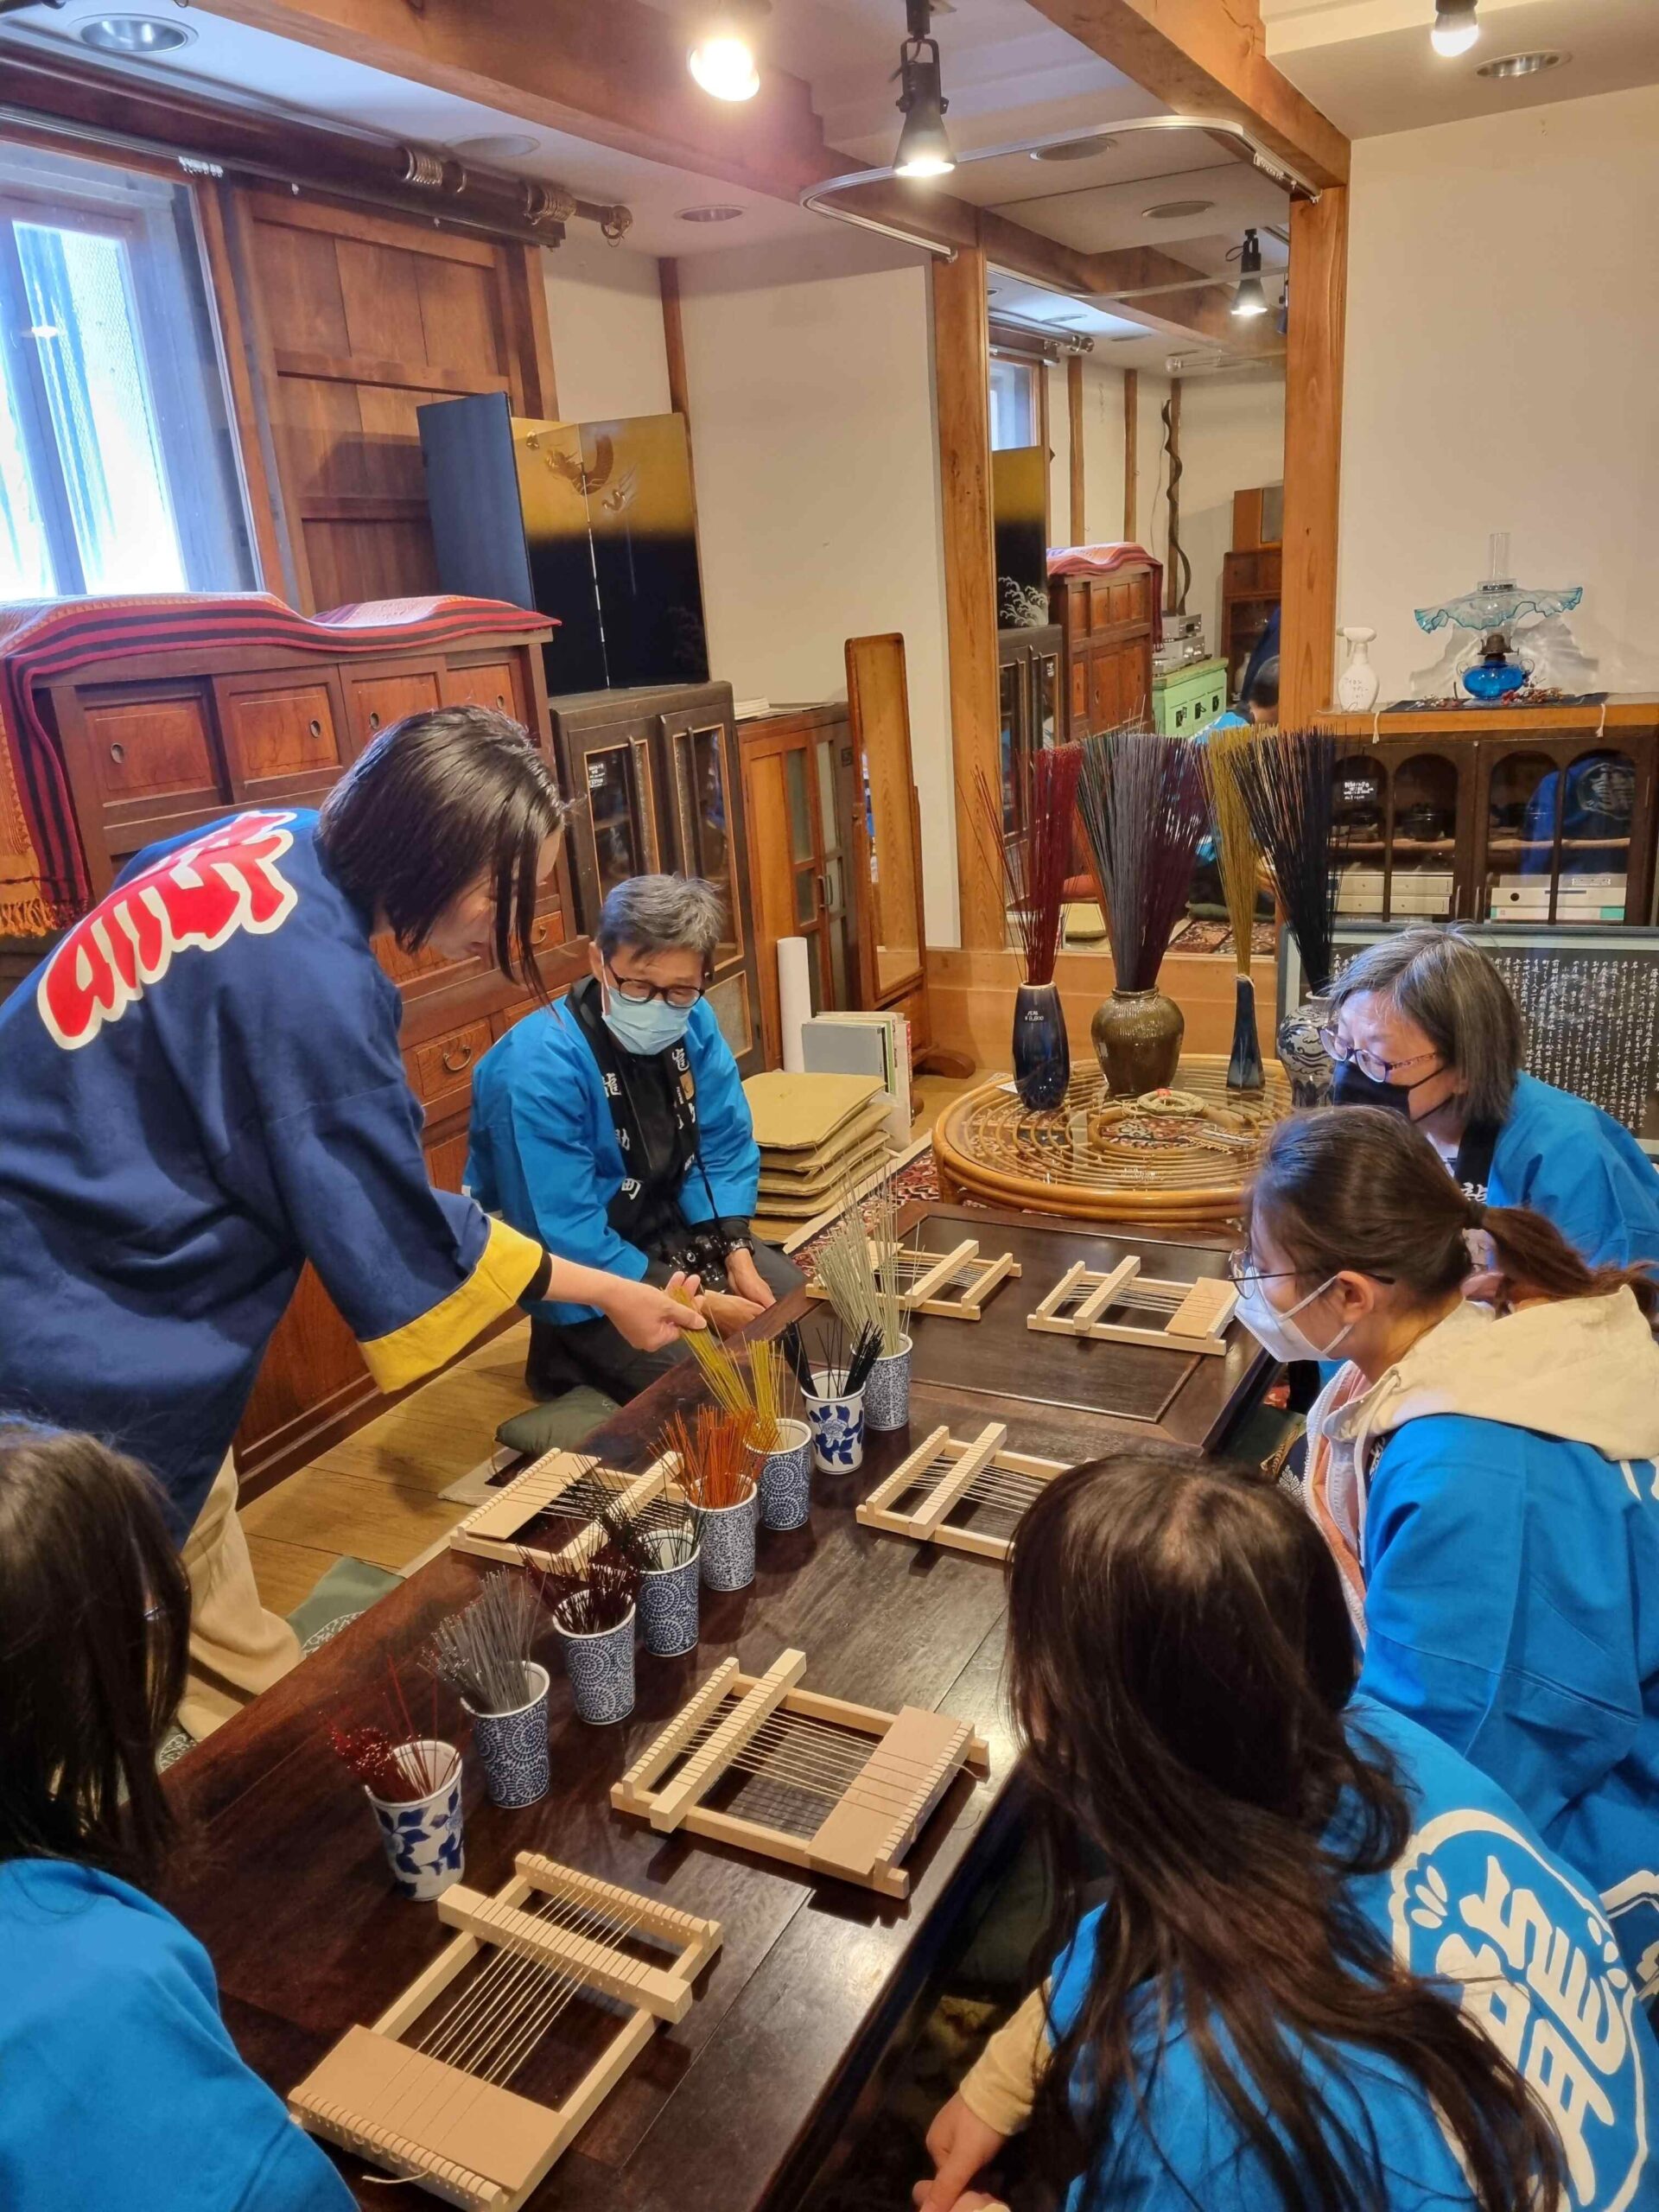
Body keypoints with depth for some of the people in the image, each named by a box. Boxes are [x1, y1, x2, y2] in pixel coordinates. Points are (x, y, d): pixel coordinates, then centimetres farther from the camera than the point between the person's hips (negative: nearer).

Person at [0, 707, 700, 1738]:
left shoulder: (267, 841, -3)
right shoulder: (308, 977, -28)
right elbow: (403, 1241, -18)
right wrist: (610, 1291, -7)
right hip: (88, 1342, -9)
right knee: (229, 1677, 6)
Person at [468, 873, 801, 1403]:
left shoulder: (694, 1024, -8)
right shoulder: (539, 1069, -29)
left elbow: (723, 1147, 2)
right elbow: (565, 1239, -28)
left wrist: (738, 1256, -13)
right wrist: (698, 1305, -26)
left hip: (673, 1230, 7)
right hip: (584, 1277, -7)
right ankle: (573, 1354, 5)